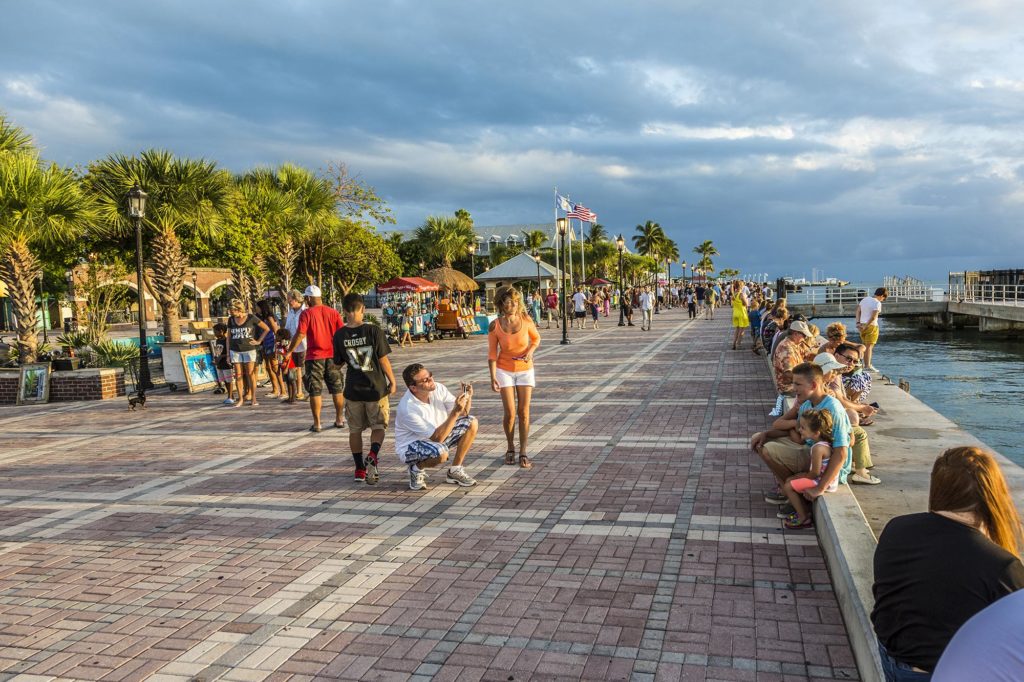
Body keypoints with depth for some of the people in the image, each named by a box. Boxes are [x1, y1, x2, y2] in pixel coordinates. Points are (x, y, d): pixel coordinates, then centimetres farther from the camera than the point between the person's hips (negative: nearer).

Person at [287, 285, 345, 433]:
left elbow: (300, 334, -14)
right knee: (337, 389, 14)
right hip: (332, 356, 3)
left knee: (315, 391, 4)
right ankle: (340, 419, 19)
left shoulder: (306, 314, -8)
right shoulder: (333, 312, 3)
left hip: (314, 357, -3)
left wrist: (289, 351, -6)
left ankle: (317, 423, 4)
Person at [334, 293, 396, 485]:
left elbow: (338, 363, 4)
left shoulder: (339, 335, -5)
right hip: (376, 388, -2)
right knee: (378, 426, 12)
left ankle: (360, 469, 18)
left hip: (353, 390, 2)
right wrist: (392, 381, 3)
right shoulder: (373, 331, -12)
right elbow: (383, 360, -9)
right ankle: (373, 456, -13)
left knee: (355, 429, 15)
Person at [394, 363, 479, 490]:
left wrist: (467, 398, -24)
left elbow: (463, 413, -3)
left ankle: (455, 471, 3)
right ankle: (416, 469, -4)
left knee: (471, 423, -7)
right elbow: (437, 437, -30)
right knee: (441, 453, -39)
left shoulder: (438, 388, -12)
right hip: (410, 447, -8)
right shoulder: (407, 409, -31)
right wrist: (456, 412, -37)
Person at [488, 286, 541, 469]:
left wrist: (531, 351, -13)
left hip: (525, 370, 1)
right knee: (509, 413, -5)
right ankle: (510, 447, 19)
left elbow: (536, 338, 7)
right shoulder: (495, 326, -12)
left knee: (524, 413, 1)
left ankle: (523, 452, 12)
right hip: (504, 371, -1)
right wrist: (493, 378, -13)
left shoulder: (525, 320, -10)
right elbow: (492, 353, -8)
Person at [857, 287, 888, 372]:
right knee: (869, 346, -3)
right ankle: (868, 366, -2)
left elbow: (858, 311, 7)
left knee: (865, 345, 16)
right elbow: (873, 317, -19)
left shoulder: (864, 299, 9)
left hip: (862, 325, 7)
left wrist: (858, 322, 2)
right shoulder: (877, 303, -14)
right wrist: (866, 327, -13)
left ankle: (866, 364, 24)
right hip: (871, 326, -7)